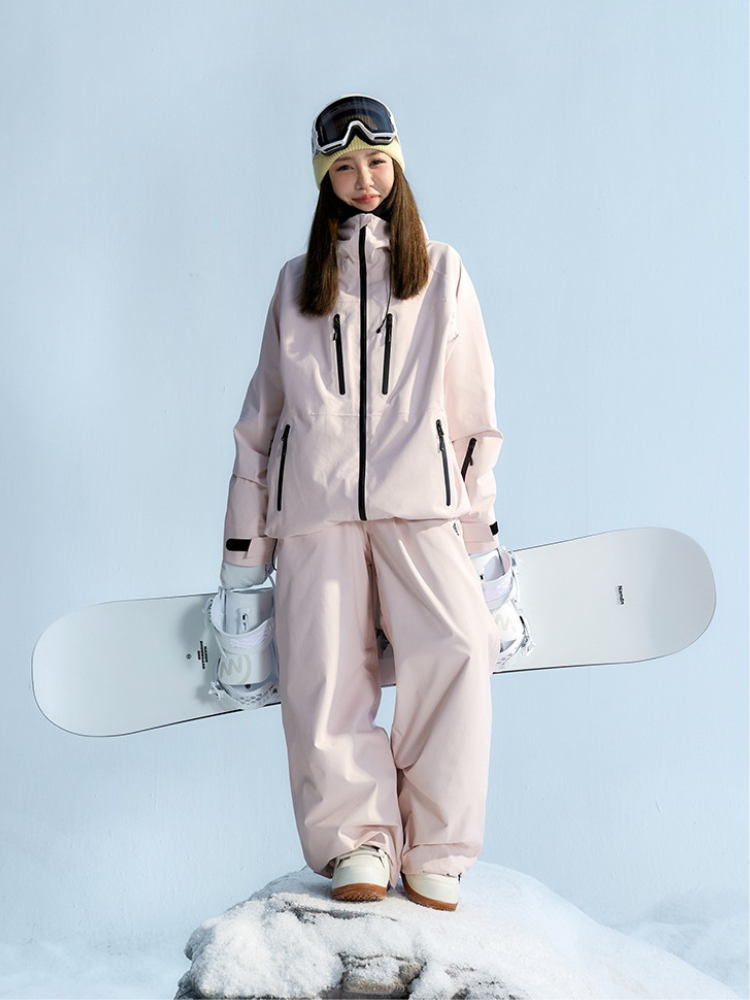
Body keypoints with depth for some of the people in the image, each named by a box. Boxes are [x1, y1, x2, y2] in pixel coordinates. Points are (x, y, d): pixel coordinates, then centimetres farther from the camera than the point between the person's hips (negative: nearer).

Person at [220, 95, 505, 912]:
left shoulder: (442, 270, 18)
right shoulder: (297, 282, 20)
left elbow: (474, 406, 15)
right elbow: (261, 414, 20)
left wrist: (482, 533, 8)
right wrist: (242, 546, 14)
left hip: (417, 494, -1)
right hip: (314, 500, 2)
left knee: (454, 648, -21)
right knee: (322, 671, -13)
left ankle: (434, 852, -11)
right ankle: (356, 840, -1)